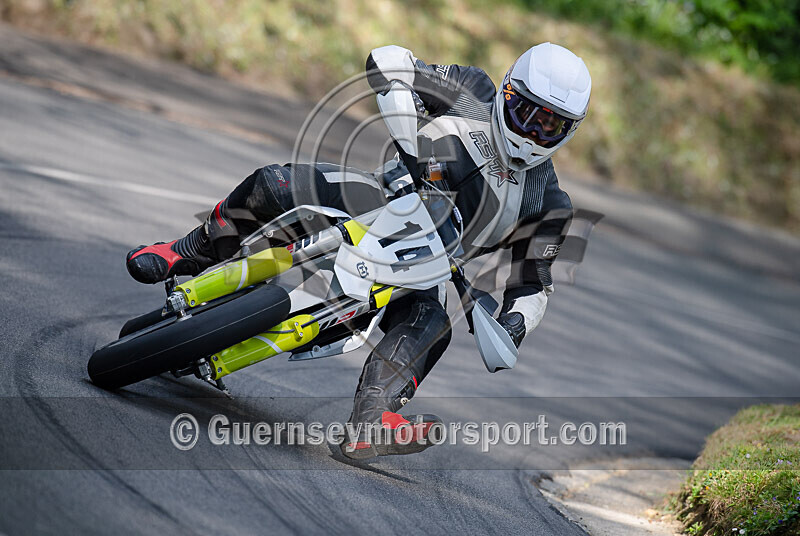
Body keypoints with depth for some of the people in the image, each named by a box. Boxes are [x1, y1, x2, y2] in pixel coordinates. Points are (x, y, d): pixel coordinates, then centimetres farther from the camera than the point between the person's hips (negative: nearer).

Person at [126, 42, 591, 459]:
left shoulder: (549, 205, 1)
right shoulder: (476, 99, -3)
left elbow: (534, 284, 2)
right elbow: (389, 60, -10)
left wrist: (516, 322, -22)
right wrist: (413, 140, -23)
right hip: (377, 201, 0)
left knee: (430, 322, -34)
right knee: (272, 185, -24)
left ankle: (372, 425, -50)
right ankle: (183, 257, -2)